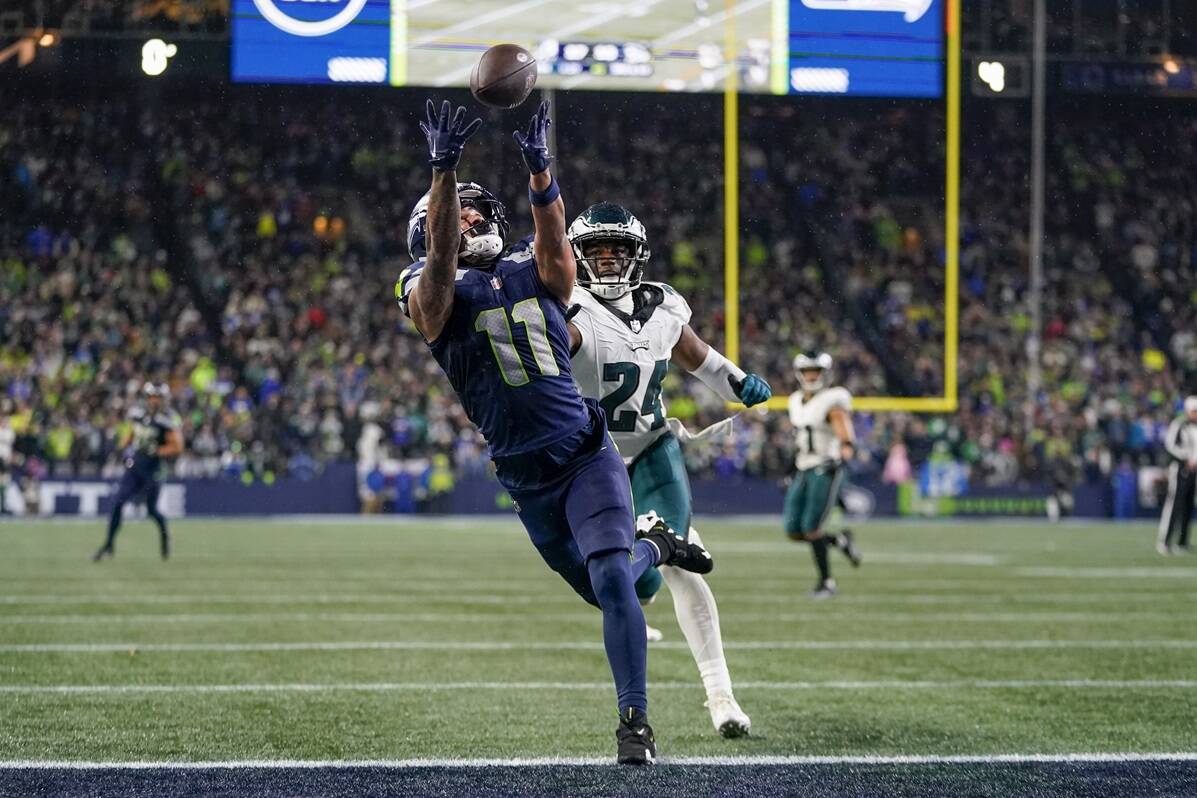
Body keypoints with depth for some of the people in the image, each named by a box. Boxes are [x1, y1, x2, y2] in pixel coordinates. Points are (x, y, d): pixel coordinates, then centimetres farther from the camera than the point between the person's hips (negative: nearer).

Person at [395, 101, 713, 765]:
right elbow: (439, 255, -25)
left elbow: (553, 235, -18)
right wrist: (444, 169, -39)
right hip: (527, 478, 0)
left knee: (610, 579, -17)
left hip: (586, 454, 0)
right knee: (602, 587, 15)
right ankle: (651, 545, 48)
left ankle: (635, 722, -11)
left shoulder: (537, 271, 5)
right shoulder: (432, 293, -2)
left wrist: (538, 164, -37)